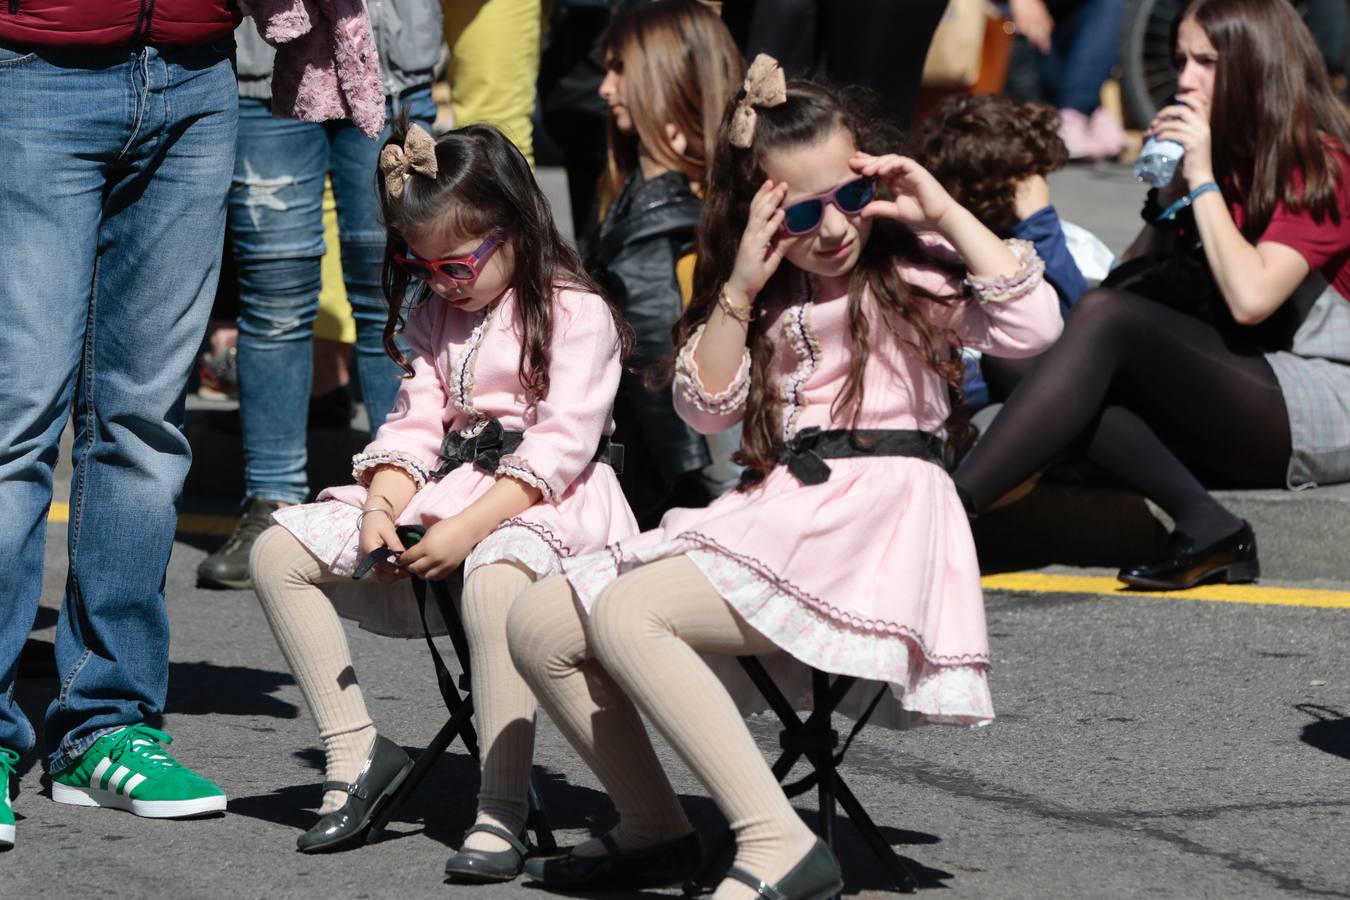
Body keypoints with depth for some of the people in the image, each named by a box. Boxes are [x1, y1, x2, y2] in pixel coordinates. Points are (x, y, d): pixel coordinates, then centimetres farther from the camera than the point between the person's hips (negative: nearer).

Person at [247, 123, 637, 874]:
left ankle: (503, 811, -39)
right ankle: (357, 750, -6)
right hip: (441, 494, 8)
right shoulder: (435, 314, 17)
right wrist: (380, 511, -11)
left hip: (545, 499, -8)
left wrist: (466, 530, -25)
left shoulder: (576, 313, -7)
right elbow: (414, 427, 10)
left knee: (495, 577, -42)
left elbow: (559, 446, -16)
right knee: (280, 551, -6)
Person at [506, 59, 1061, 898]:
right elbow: (707, 407, 6)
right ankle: (654, 830, 9)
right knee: (541, 622, -1)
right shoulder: (768, 294, 18)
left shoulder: (914, 271, 1)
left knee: (624, 613, -28)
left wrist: (944, 212, -13)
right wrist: (742, 288, -4)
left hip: (875, 523, -8)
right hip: (773, 514, 8)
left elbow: (1032, 325, -16)